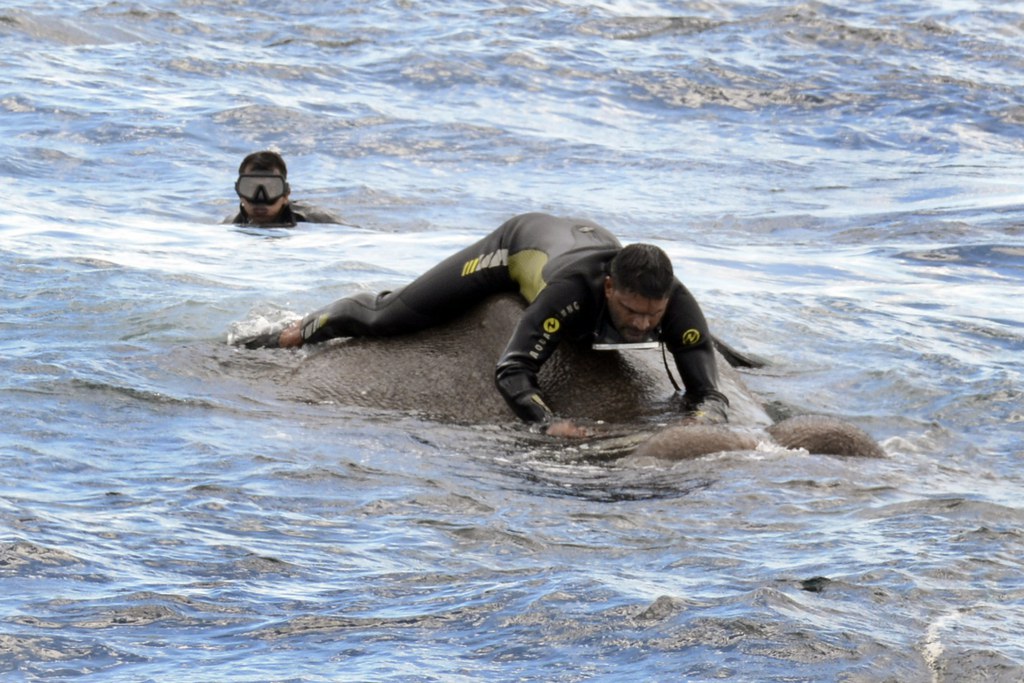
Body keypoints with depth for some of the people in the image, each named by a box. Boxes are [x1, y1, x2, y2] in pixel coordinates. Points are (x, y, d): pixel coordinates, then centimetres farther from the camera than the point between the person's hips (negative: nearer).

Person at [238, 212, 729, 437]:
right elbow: (511, 370, -49)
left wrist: (703, 425, -64)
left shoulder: (677, 305, -41)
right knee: (390, 317, -1)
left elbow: (707, 391, -42)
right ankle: (298, 332, 28)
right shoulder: (574, 291, -49)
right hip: (523, 242, -4)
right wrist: (548, 424, -66)